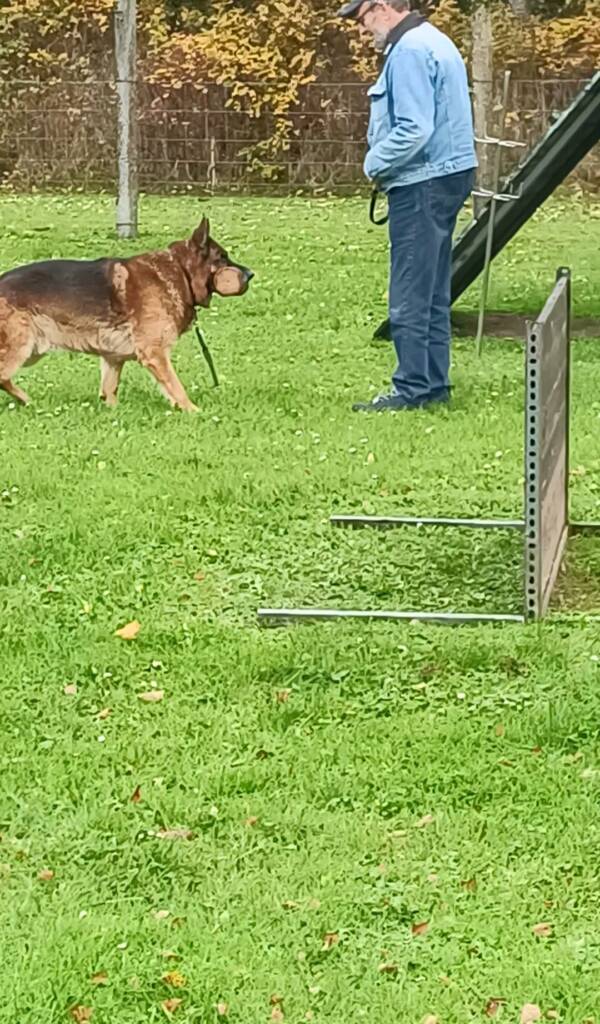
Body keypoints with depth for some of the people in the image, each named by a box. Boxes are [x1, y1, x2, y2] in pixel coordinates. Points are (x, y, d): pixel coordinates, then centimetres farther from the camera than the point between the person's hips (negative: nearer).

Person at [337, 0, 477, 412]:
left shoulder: (409, 52, -16)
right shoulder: (435, 42, 16)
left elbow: (414, 129, -24)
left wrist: (376, 165, -9)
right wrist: (383, 164, 14)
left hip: (423, 184, -11)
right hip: (448, 175, 11)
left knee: (410, 296, -6)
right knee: (433, 293, 15)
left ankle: (413, 389, -4)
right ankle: (435, 383, 20)